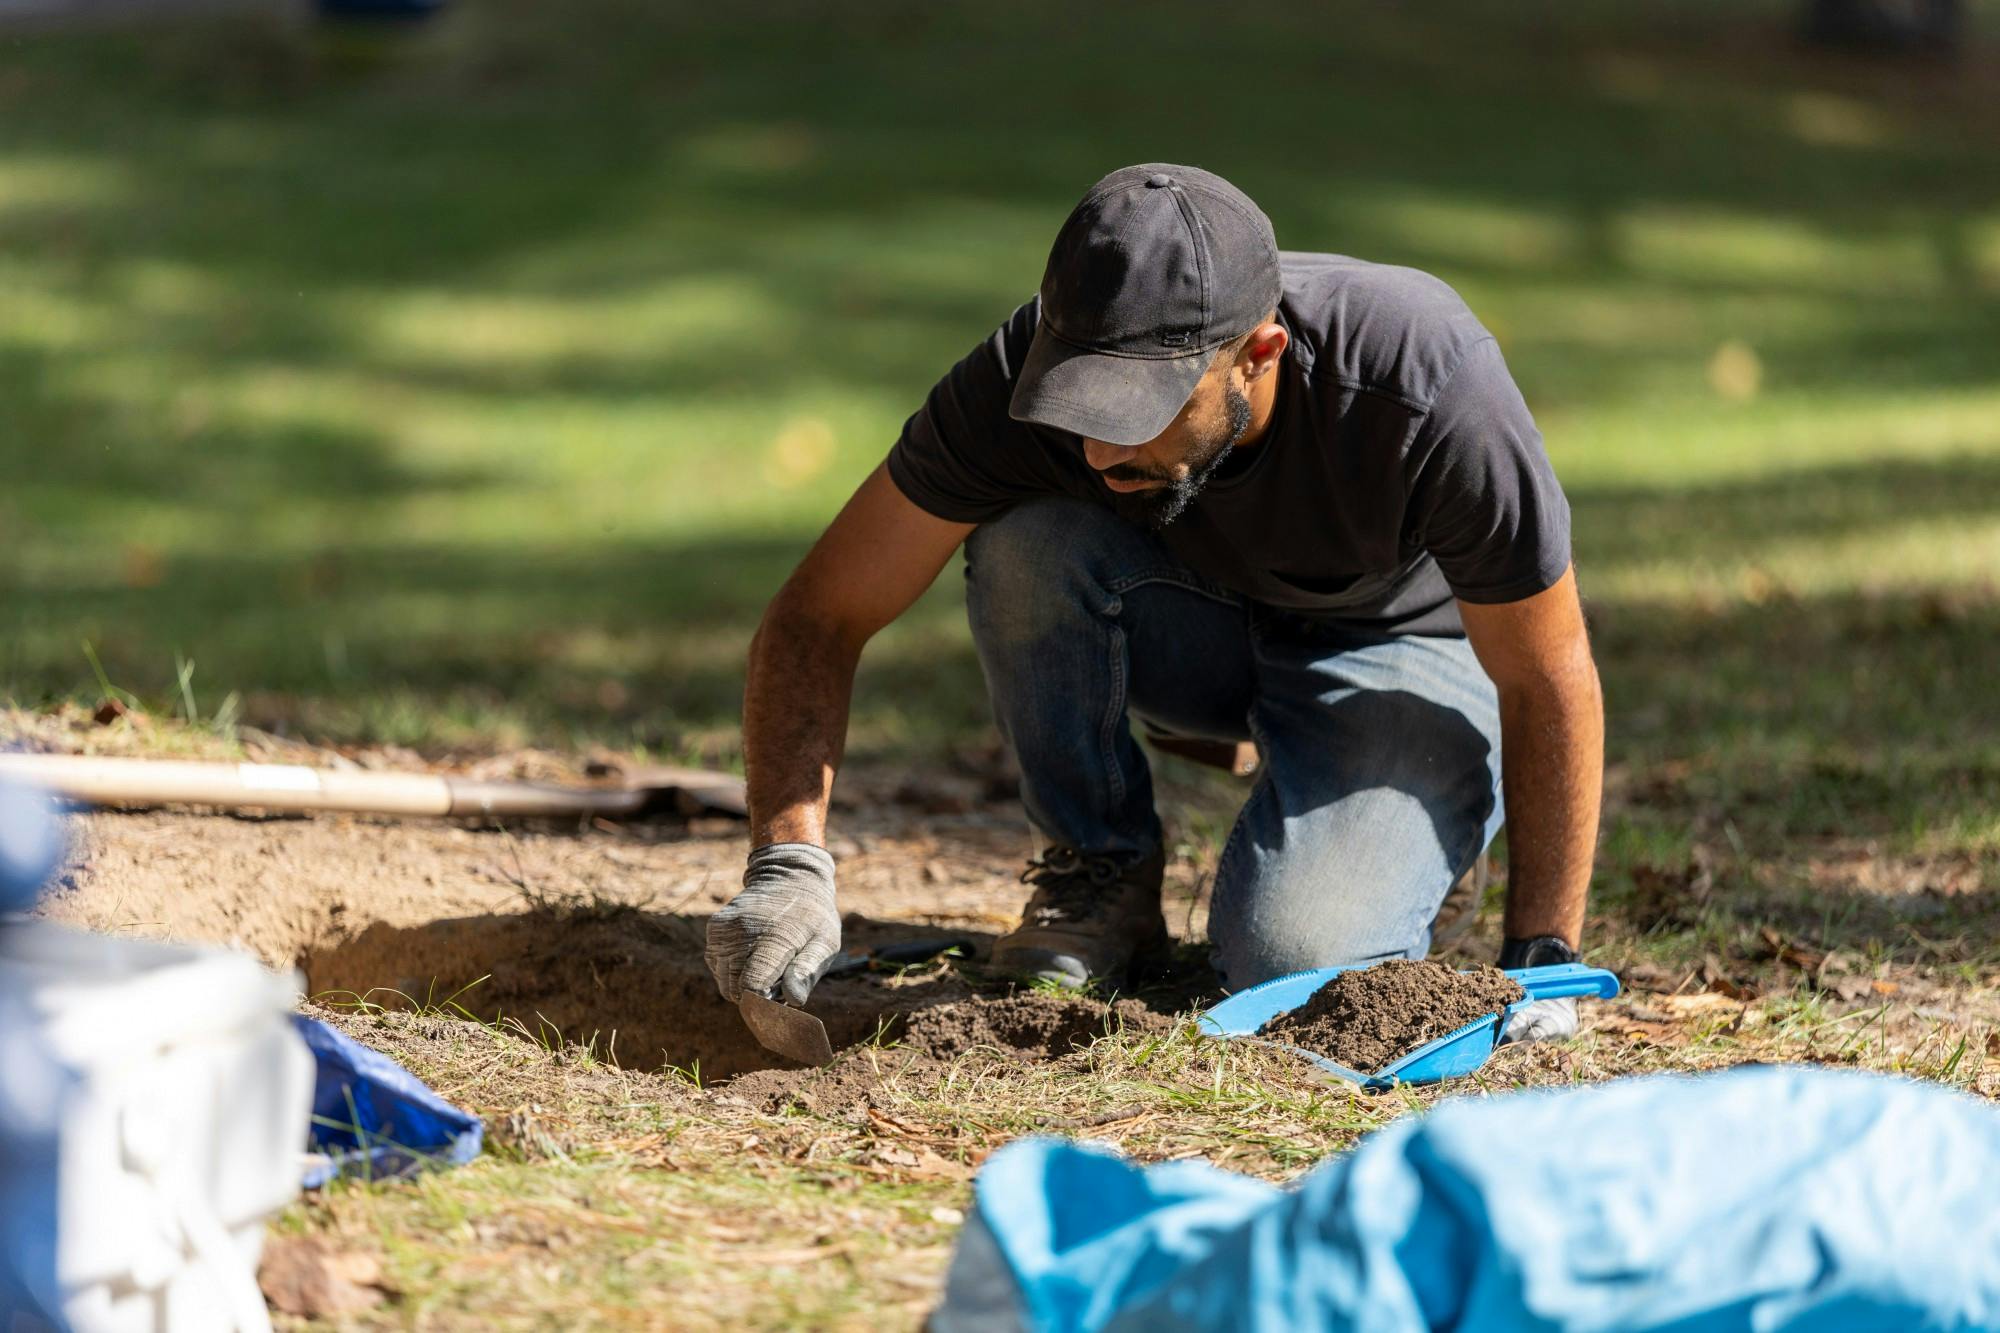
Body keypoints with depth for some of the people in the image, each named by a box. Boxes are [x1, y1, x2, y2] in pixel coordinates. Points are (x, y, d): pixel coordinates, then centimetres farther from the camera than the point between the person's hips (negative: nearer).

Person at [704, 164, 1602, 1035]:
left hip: (1396, 650, -3)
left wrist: (1540, 961, -24)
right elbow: (821, 613, -23)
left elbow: (1548, 682, -24)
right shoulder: (1021, 373, -30)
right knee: (1029, 533, -31)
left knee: (1292, 958, -30)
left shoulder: (1431, 393, -38)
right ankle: (1103, 871, -8)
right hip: (1197, 620, 3)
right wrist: (788, 864, -38)